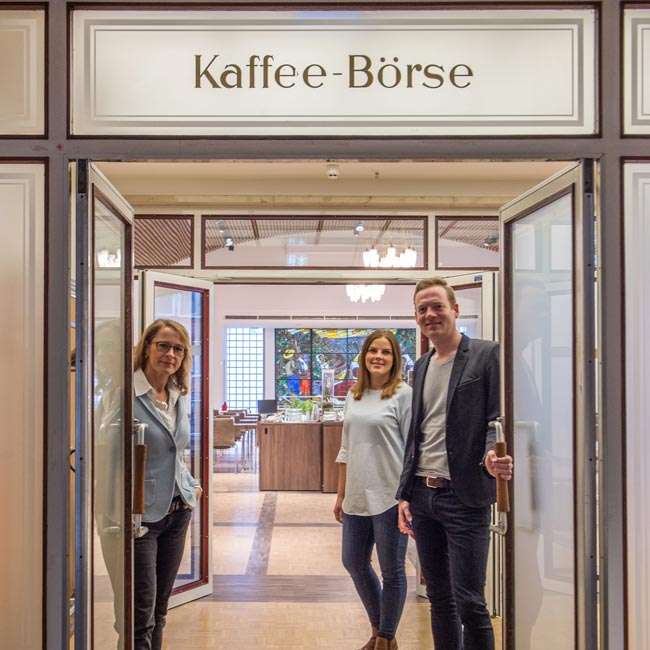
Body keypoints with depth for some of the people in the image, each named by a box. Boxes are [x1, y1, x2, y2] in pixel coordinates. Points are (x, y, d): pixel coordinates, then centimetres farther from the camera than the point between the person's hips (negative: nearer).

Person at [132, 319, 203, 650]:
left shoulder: (179, 397, 9)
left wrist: (192, 485, 11)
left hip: (178, 511, 7)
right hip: (141, 515, -7)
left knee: (159, 609, 16)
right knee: (141, 615, -3)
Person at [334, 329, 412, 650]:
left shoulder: (403, 395, -7)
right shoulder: (353, 395, 10)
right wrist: (341, 494, 14)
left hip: (390, 497, -6)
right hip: (357, 497, 6)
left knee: (391, 570, 7)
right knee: (354, 562, 16)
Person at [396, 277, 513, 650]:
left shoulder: (487, 355, -4)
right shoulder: (421, 367, 15)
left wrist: (492, 455, -29)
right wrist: (405, 493, 14)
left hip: (464, 496, -6)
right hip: (422, 494, 6)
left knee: (468, 601, -3)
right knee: (439, 598, 14)